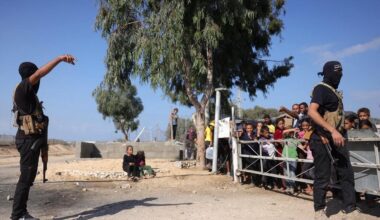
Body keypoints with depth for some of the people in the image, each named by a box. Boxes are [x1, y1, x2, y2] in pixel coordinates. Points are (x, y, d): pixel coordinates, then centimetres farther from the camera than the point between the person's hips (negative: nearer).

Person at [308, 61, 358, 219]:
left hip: (336, 138, 9)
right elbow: (312, 112, -26)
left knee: (347, 173, 10)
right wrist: (333, 130, -32)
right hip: (323, 139, -9)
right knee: (323, 177, -1)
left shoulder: (334, 91, 18)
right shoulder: (321, 88, -11)